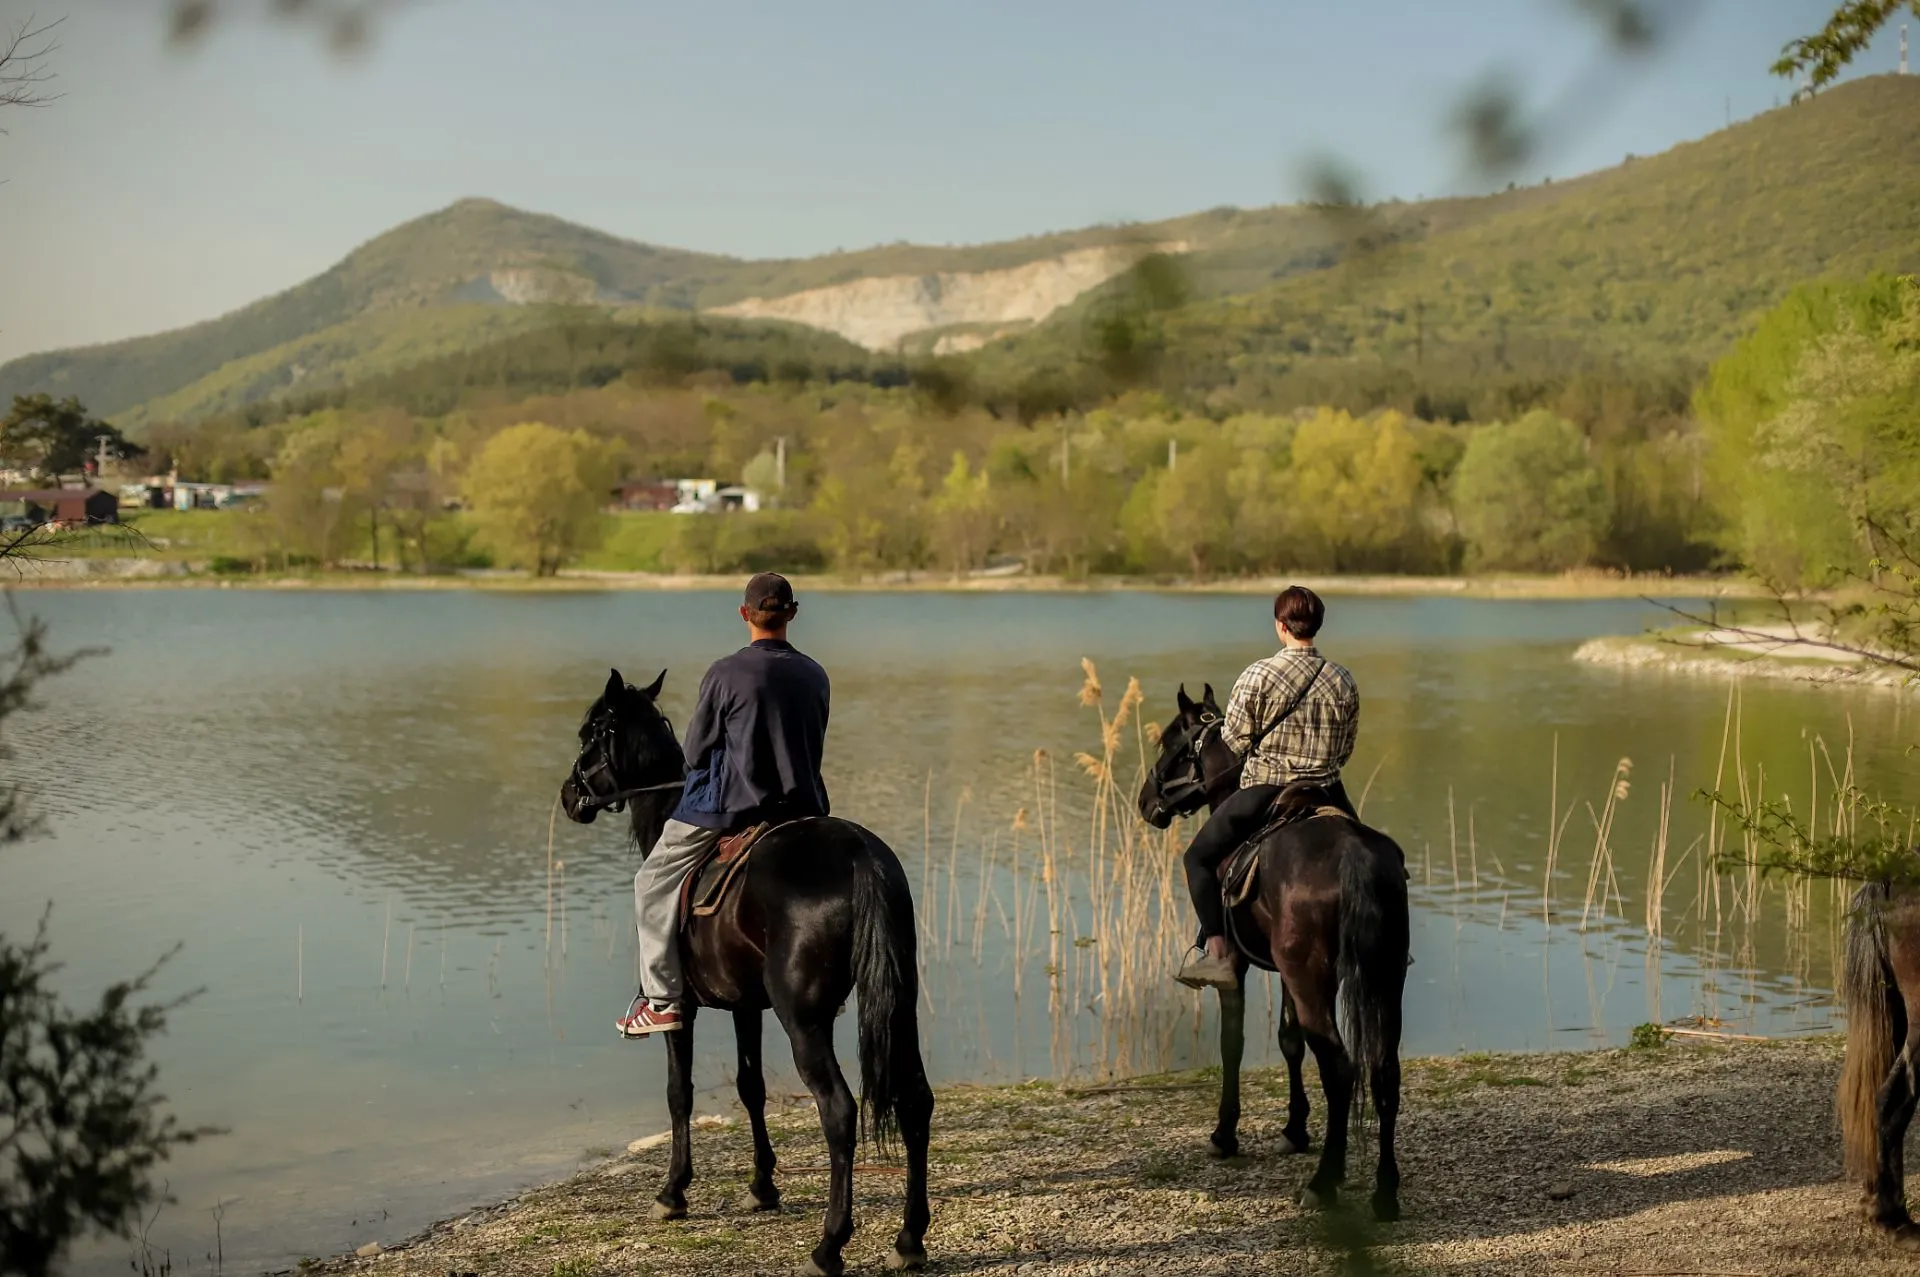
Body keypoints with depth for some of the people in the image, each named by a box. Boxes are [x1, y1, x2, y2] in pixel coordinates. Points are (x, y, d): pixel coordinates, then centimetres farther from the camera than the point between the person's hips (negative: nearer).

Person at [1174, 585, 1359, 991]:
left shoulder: (1259, 675, -13)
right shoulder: (1343, 681, 0)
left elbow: (1234, 739, -7)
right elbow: (1346, 750, 6)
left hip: (1264, 792, -4)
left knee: (1200, 856, 11)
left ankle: (1216, 952, -1)